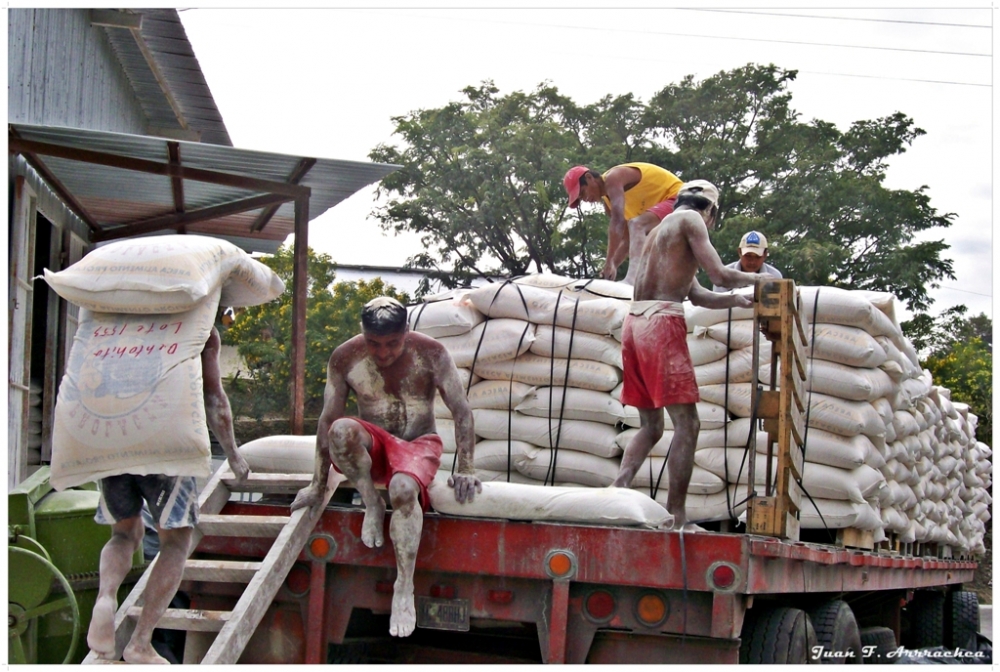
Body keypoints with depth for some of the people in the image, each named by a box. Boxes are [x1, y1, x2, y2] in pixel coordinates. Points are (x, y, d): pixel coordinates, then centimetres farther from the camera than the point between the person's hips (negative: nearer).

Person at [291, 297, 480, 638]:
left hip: (419, 444, -2)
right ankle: (372, 504, -15)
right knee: (342, 430, -35)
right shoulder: (345, 358, -9)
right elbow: (328, 420, -6)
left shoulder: (431, 354, -12)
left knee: (403, 488, -37)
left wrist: (465, 469, -19)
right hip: (374, 444, 2)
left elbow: (462, 411, -11)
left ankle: (404, 588, -32)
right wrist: (318, 485, -5)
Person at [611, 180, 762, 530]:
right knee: (686, 423, -8)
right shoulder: (690, 220, 3)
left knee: (650, 426, 13)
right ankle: (676, 515, -13)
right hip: (662, 322, -9)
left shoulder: (660, 229, 29)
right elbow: (719, 275, -5)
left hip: (634, 322, 9)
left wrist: (737, 300, 17)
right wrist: (758, 279, 12)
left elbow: (698, 295, 23)